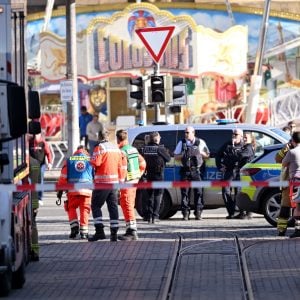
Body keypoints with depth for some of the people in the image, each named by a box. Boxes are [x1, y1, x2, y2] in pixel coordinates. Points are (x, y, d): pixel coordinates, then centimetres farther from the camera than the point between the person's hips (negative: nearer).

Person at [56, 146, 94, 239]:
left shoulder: (69, 160, 14)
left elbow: (63, 177, 8)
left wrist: (60, 191, 11)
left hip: (72, 190, 0)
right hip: (87, 189, 0)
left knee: (71, 208, 16)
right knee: (84, 210, 8)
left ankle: (74, 227, 1)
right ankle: (84, 231, 3)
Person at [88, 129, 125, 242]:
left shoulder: (100, 147, -9)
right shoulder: (116, 148, 13)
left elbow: (95, 162, -19)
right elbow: (122, 165, 13)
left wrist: (91, 160, 4)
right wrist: (121, 181, 18)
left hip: (102, 182, -6)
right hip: (114, 182, 6)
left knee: (96, 206, 0)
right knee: (113, 207, 9)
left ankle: (100, 231, -11)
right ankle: (114, 233, 6)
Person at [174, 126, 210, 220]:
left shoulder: (200, 142, 9)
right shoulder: (181, 143, 10)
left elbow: (207, 155, 15)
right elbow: (176, 156, 12)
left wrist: (200, 152, -3)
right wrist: (183, 155, -7)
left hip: (196, 170, -1)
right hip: (185, 171, 1)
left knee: (198, 191, -6)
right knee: (185, 192, -3)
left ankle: (198, 213, -1)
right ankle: (185, 213, 0)